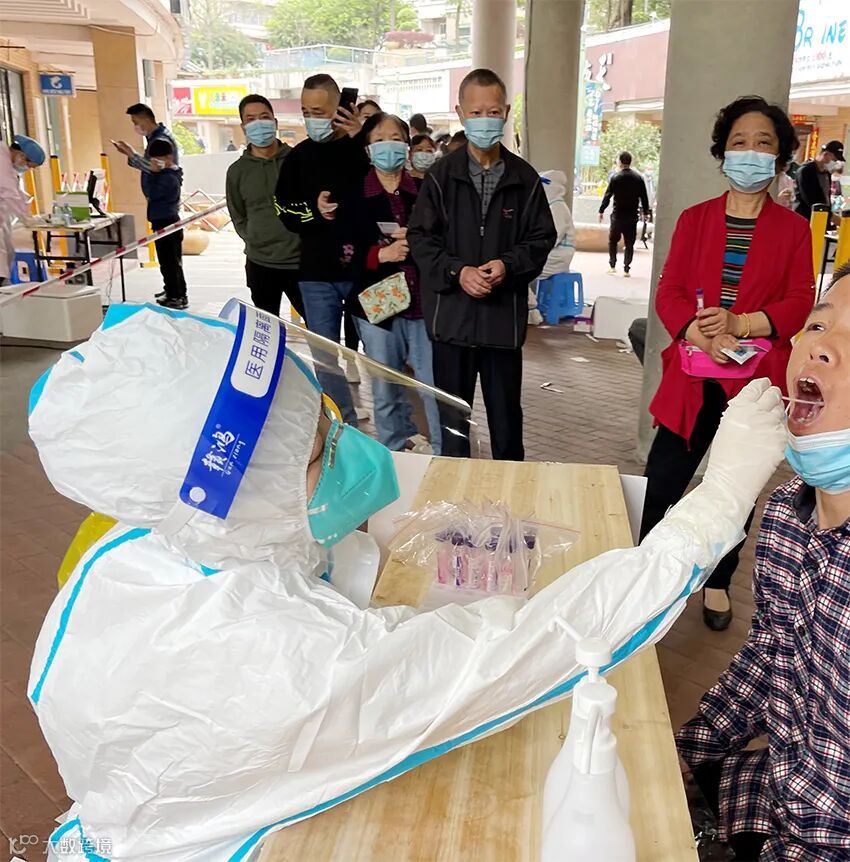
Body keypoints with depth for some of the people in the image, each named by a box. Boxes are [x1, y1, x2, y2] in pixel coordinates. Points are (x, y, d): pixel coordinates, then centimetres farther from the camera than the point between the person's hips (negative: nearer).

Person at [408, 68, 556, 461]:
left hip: (504, 314, 0)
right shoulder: (442, 174, 2)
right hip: (452, 313, 0)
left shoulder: (524, 178, 3)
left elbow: (542, 238, 5)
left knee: (506, 412, 11)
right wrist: (457, 272, -15)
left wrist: (509, 266, -13)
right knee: (452, 414, 12)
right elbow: (420, 237, 0)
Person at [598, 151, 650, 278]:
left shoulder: (615, 177, -7)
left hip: (617, 216, -2)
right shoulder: (638, 178, 1)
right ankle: (626, 269, 2)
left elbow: (607, 195, -5)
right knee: (629, 243, 6)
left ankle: (613, 266, 11)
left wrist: (601, 211, 5)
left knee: (612, 240, 15)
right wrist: (646, 212, 16)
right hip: (632, 216, 2)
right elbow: (644, 197, 6)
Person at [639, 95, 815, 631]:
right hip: (693, 376, 0)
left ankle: (718, 582, 29)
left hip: (757, 380, 0)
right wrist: (701, 334, -20)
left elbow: (799, 304, -4)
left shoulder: (793, 229, 4)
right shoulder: (694, 219, 7)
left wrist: (740, 323, -21)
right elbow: (669, 293, -1)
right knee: (662, 482, 1)